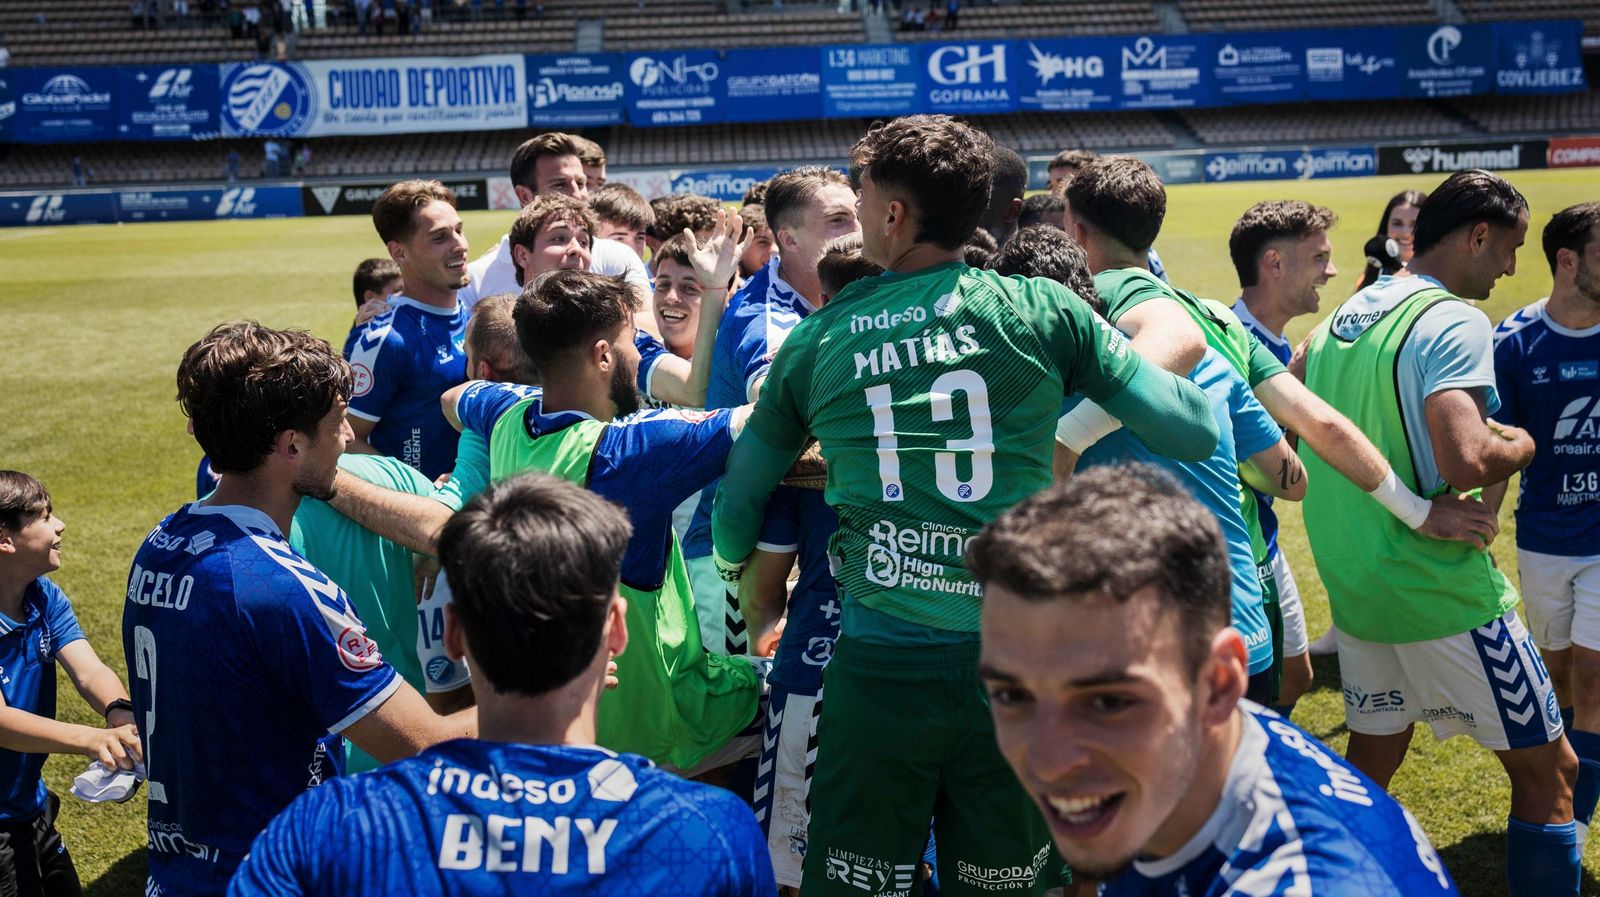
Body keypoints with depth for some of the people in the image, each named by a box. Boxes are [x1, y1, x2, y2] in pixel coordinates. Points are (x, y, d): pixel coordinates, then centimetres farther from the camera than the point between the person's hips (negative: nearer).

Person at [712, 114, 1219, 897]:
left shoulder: (815, 341, 4)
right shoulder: (1043, 312, 0)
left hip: (877, 665, 0)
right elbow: (1195, 432, 2)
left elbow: (734, 517, 12)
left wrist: (735, 562, 34)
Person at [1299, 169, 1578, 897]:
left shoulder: (1341, 318, 10)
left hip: (1352, 585, 8)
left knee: (1370, 763, 19)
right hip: (1442, 592, -8)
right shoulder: (1454, 322, -16)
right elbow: (1465, 463, -28)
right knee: (1548, 769, 6)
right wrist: (1521, 446, -8)